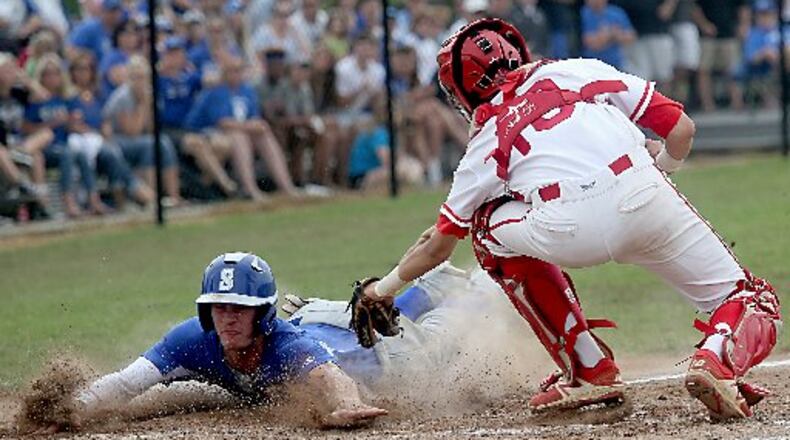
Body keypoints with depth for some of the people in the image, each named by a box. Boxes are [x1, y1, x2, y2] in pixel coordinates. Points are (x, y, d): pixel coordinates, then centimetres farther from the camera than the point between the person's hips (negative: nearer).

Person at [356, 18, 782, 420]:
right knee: (750, 302, 16)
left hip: (563, 230, -1)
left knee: (490, 226, 32)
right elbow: (681, 129, 19)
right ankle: (718, 360, -20)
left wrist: (386, 287, 52)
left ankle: (589, 369, 25)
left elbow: (437, 246, 35)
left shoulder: (487, 141, 26)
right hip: (644, 199, 1)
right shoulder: (583, 71, 27)